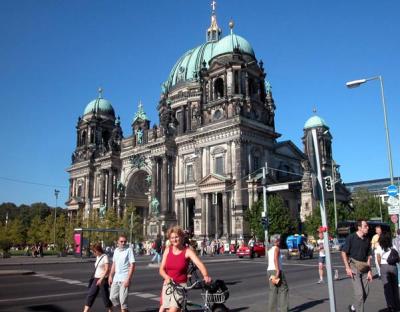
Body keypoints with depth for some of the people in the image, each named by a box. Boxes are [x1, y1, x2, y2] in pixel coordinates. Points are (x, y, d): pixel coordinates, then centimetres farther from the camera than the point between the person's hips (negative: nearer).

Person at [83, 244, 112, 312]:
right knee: (90, 295, 4)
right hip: (96, 279, 8)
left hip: (103, 279, -8)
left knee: (105, 296, 2)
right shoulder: (97, 257, 11)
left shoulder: (105, 257, -13)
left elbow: (107, 270, -19)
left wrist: (101, 279, -26)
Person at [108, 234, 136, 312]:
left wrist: (128, 279, -19)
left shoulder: (129, 250, -9)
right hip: (116, 278, 7)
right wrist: (110, 276, 14)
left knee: (123, 300, -5)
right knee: (112, 297, 10)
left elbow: (132, 265, -13)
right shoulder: (116, 250, 10)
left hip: (124, 279, -7)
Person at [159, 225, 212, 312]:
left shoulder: (187, 251, -8)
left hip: (181, 286, -4)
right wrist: (167, 277, -17)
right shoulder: (167, 250, 4)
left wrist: (206, 276, -40)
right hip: (168, 285, 4)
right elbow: (161, 269, 4)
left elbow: (199, 264, -21)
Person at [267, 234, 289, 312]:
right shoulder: (276, 248, -7)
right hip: (276, 270, -8)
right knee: (284, 289, 3)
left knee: (273, 291, 9)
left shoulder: (270, 250, 18)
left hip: (269, 270, 8)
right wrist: (278, 271, -24)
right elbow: (275, 260, -19)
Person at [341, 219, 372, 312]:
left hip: (364, 268, 6)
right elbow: (344, 253, -7)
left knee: (366, 292, 9)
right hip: (354, 267, -6)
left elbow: (368, 256, 11)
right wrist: (347, 268, -13)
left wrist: (369, 271, 5)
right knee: (359, 292, -10)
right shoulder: (351, 237, -9)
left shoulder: (367, 240, 6)